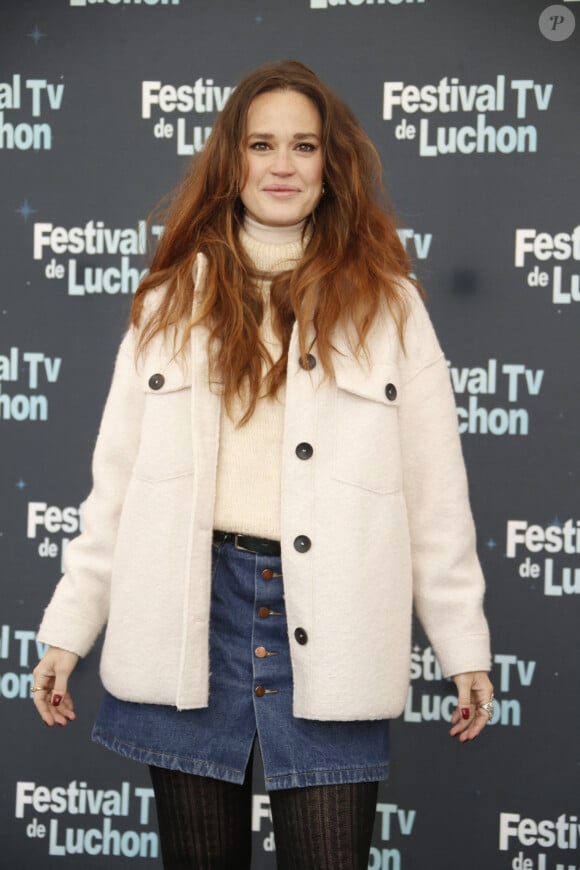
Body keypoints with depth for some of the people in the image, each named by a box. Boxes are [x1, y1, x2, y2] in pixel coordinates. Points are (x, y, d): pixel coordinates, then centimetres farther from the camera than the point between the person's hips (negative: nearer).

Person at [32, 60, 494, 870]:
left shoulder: (386, 303, 7)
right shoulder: (174, 299, 11)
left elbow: (436, 492, 4)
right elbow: (117, 477, 9)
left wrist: (465, 647, 2)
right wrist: (70, 628, 5)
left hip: (328, 624, -1)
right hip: (193, 607, 2)